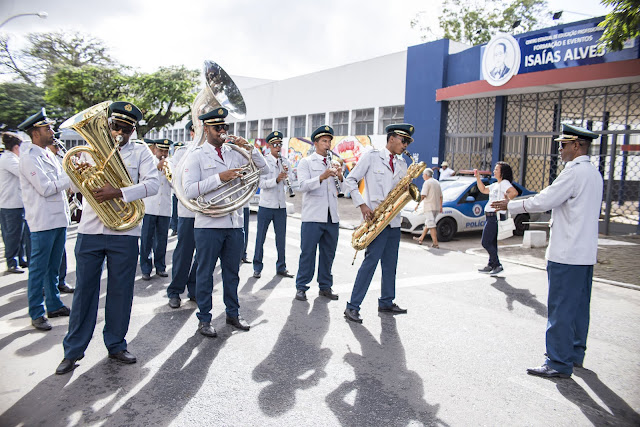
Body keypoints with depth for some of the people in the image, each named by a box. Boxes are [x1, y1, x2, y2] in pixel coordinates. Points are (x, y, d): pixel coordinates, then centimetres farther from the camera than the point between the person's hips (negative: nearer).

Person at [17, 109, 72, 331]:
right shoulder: (29, 157, -12)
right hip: (43, 221, -8)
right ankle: (36, 313, 10)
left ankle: (54, 305, 28)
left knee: (53, 267, 17)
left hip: (59, 219, 8)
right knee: (39, 268, 1)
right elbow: (46, 188, -18)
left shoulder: (48, 154, 15)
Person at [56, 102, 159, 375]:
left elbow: (153, 184, -11)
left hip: (124, 232, -1)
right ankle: (73, 351, 18)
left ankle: (116, 345, 23)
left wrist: (119, 193, -24)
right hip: (89, 230, 2)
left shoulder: (140, 152, 5)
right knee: (84, 290, 6)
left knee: (121, 291, 7)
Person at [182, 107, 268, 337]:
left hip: (235, 222, 4)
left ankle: (233, 313, 28)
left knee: (232, 271, 15)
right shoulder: (197, 156, -2)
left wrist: (250, 148, -3)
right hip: (208, 225, -4)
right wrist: (220, 178, -20)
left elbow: (263, 170, 10)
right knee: (205, 273, 6)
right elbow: (189, 190, -13)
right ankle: (204, 319, 18)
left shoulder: (234, 153, 11)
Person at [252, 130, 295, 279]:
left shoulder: (285, 162, 9)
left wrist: (287, 174, -10)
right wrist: (277, 179, -25)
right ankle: (257, 268, 16)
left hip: (281, 205, 3)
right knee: (260, 237, 4)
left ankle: (281, 268, 21)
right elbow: (262, 184, -12)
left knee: (281, 238, 9)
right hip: (266, 205, -3)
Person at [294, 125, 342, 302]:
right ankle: (301, 287, 9)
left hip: (332, 216, 5)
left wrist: (340, 178, -3)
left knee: (328, 253, 10)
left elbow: (341, 190, 18)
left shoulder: (334, 163, 18)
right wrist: (322, 177, -23)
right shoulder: (306, 162, 3)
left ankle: (325, 286, 21)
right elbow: (302, 186, -12)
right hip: (313, 216, -5)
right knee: (308, 253, -1)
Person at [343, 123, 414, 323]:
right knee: (371, 261, -11)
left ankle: (386, 302, 25)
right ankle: (352, 307, -5)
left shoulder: (402, 164, 17)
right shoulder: (371, 156, -3)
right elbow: (351, 180, -5)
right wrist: (362, 205, -14)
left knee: (390, 263, 11)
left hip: (394, 220, 7)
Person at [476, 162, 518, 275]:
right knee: (492, 243, 13)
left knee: (486, 243, -8)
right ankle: (491, 265, 20)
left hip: (495, 216, -10)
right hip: (490, 216, 10)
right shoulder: (495, 185, 17)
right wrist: (477, 177, 22)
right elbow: (483, 190, 29)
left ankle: (498, 265, -3)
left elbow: (514, 193, -29)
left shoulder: (504, 183, -12)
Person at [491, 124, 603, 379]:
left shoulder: (575, 171, -16)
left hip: (566, 254, -10)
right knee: (578, 306, 18)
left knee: (560, 309, -4)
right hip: (585, 253, 10)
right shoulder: (593, 172, 15)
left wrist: (510, 205, -7)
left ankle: (560, 363, 1)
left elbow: (543, 201, -18)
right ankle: (575, 354, 30)